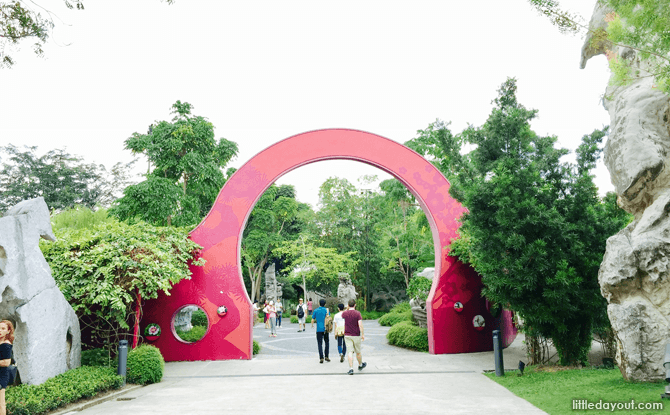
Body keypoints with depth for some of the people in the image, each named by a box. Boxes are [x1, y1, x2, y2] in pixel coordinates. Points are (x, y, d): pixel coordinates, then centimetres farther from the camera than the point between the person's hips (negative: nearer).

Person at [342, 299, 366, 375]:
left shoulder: (345, 313, 0)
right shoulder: (357, 313, -11)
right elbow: (360, 324, -19)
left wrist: (348, 308, 27)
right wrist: (363, 334, -14)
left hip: (347, 335, 2)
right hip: (356, 335, -2)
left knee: (350, 352, -2)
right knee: (358, 352, 16)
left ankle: (351, 369, -12)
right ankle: (360, 365, 37)